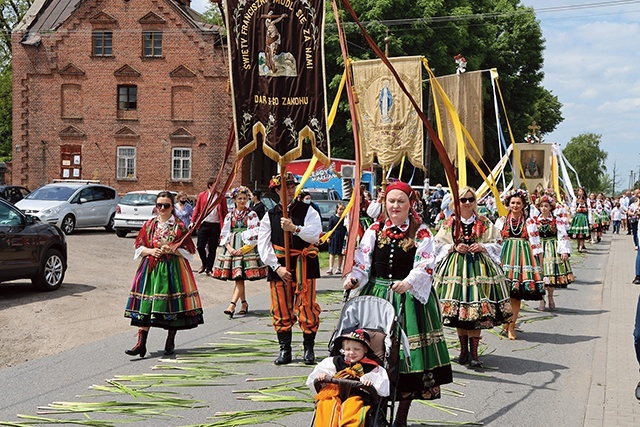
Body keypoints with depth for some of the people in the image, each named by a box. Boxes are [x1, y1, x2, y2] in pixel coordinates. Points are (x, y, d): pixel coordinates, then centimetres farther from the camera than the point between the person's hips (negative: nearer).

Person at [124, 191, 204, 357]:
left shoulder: (179, 226, -1)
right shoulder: (149, 225, 9)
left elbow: (189, 250, 0)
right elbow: (139, 246, 12)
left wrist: (173, 250, -16)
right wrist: (150, 251, -7)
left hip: (172, 269, -2)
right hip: (150, 268, 2)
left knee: (172, 305, 1)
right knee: (145, 305, -4)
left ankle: (170, 341, 19)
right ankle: (141, 343, -3)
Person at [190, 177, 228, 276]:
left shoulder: (221, 197, 4)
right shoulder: (202, 195, 6)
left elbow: (225, 212, 3)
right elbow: (197, 209, 8)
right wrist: (193, 222, -3)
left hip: (216, 225, 0)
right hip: (204, 224, 0)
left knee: (212, 248, 4)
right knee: (200, 246, -1)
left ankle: (209, 269, 14)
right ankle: (204, 264, 24)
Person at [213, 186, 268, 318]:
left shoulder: (252, 214, 1)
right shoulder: (230, 215, 11)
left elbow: (255, 234, -6)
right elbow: (224, 234, 9)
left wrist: (243, 249, -12)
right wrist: (229, 248, -6)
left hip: (246, 248, -4)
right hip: (232, 248, 4)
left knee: (240, 278, -11)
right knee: (238, 279, 8)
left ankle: (232, 306, -19)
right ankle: (244, 303, 20)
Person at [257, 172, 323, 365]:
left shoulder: (307, 210, 5)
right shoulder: (270, 215, 8)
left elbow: (315, 234, -10)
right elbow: (264, 245, 1)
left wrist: (295, 228, -24)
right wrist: (277, 267, -9)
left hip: (304, 265, -2)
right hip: (279, 266, 2)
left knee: (307, 307, -4)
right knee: (281, 310, 4)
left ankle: (309, 348, 8)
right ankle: (285, 350, 13)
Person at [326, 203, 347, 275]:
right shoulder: (332, 217, 0)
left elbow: (346, 228, 5)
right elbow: (330, 228, 2)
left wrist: (346, 236, -4)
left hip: (342, 237, 2)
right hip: (334, 236, -2)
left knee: (340, 254, 8)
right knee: (332, 253, -3)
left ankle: (338, 268, 17)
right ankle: (331, 268, -5)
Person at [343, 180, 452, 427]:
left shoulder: (421, 232, -1)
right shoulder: (375, 229, 8)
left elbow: (425, 265, -13)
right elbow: (362, 259, 2)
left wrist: (408, 282, -30)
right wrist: (353, 278, -17)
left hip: (409, 296, -2)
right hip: (377, 294, 3)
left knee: (407, 352, -1)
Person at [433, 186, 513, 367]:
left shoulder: (484, 223, 7)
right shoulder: (450, 223, 6)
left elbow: (496, 244, 8)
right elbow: (439, 245, 6)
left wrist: (482, 247, -8)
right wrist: (454, 248, -9)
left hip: (479, 266, -1)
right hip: (455, 266, 1)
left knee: (477, 312, -6)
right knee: (458, 309, 3)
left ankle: (473, 352, -2)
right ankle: (464, 350, 17)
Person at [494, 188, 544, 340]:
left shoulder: (529, 222, 7)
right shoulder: (501, 221, 9)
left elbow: (535, 243, 6)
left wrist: (539, 262, 3)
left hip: (523, 257, 0)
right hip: (506, 257, 0)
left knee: (516, 295, -2)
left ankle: (510, 326, 4)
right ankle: (508, 325, 8)